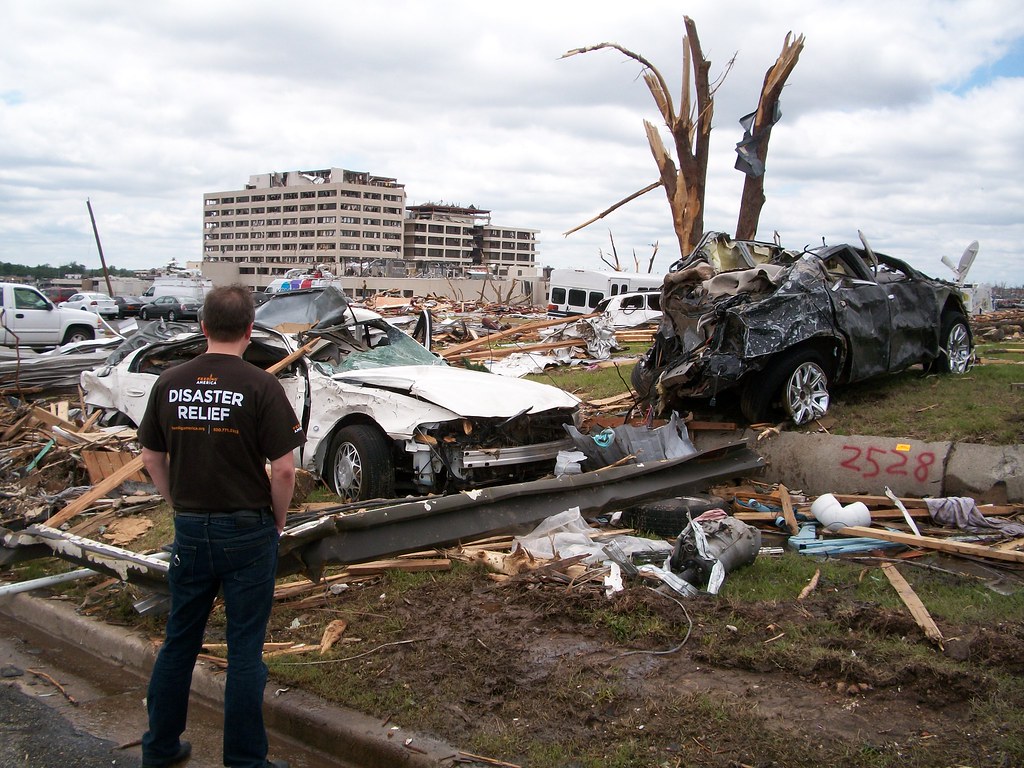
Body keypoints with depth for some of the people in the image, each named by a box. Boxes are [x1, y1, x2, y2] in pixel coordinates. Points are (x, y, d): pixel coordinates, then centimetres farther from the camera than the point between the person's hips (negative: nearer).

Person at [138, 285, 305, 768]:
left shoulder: (169, 383, -1)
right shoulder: (260, 386, -15)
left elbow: (152, 460, 7)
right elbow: (284, 469, -16)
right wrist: (278, 520, 0)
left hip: (189, 531, 4)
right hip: (247, 532, -4)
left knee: (179, 640, 19)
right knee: (244, 650, 7)